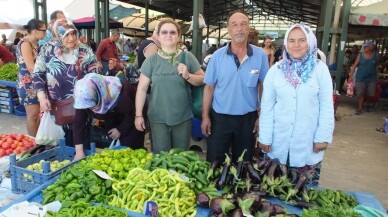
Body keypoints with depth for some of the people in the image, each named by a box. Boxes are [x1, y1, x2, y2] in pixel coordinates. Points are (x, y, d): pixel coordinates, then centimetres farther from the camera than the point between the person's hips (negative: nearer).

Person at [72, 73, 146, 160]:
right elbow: (78, 123, -24)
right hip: (112, 116, 5)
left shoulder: (119, 96, -43)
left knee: (130, 148, -6)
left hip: (132, 114, -5)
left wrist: (120, 130, -16)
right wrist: (79, 152, -27)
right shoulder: (84, 98, -29)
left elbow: (131, 114, -25)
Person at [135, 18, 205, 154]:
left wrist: (188, 75, -17)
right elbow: (142, 88, -1)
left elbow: (202, 79, 2)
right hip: (158, 118, 0)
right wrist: (138, 115, -3)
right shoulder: (151, 60, -2)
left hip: (183, 117, 0)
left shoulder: (188, 57, -2)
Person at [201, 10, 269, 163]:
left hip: (248, 118, 1)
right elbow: (209, 87, -1)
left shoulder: (260, 55, -5)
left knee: (243, 163, 18)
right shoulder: (218, 56, -5)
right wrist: (205, 116, -4)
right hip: (220, 117, 0)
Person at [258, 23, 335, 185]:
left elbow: (326, 106, -1)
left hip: (308, 140, 0)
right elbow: (266, 106, -1)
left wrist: (323, 137, -5)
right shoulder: (276, 69, -2)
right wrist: (264, 137, -2)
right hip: (278, 139, 1)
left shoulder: (320, 69, -3)